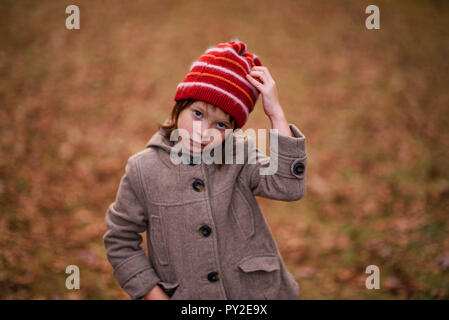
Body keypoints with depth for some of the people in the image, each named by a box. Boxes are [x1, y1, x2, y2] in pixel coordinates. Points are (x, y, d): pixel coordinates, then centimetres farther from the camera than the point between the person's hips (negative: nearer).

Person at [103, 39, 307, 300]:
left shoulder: (239, 157, -7)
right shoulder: (143, 171, -8)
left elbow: (288, 186, -24)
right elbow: (120, 240, -1)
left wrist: (276, 114, -24)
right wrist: (154, 295, -7)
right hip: (187, 297, 0)